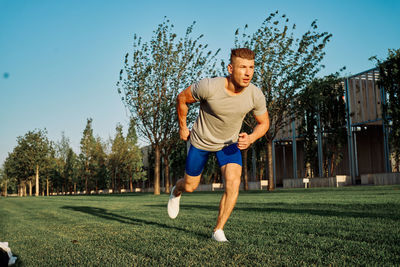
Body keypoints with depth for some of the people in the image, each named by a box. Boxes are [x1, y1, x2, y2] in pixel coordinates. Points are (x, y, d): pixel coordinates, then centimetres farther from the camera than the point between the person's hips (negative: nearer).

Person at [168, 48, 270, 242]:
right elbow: (182, 98, -13)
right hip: (201, 141, -1)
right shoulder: (209, 87, -33)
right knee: (190, 187, 12)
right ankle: (176, 191, 52)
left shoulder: (256, 96, -23)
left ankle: (218, 230, -2)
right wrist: (183, 127, -3)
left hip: (230, 143, 2)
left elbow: (264, 123, -4)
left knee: (233, 183, -20)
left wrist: (250, 138, -24)